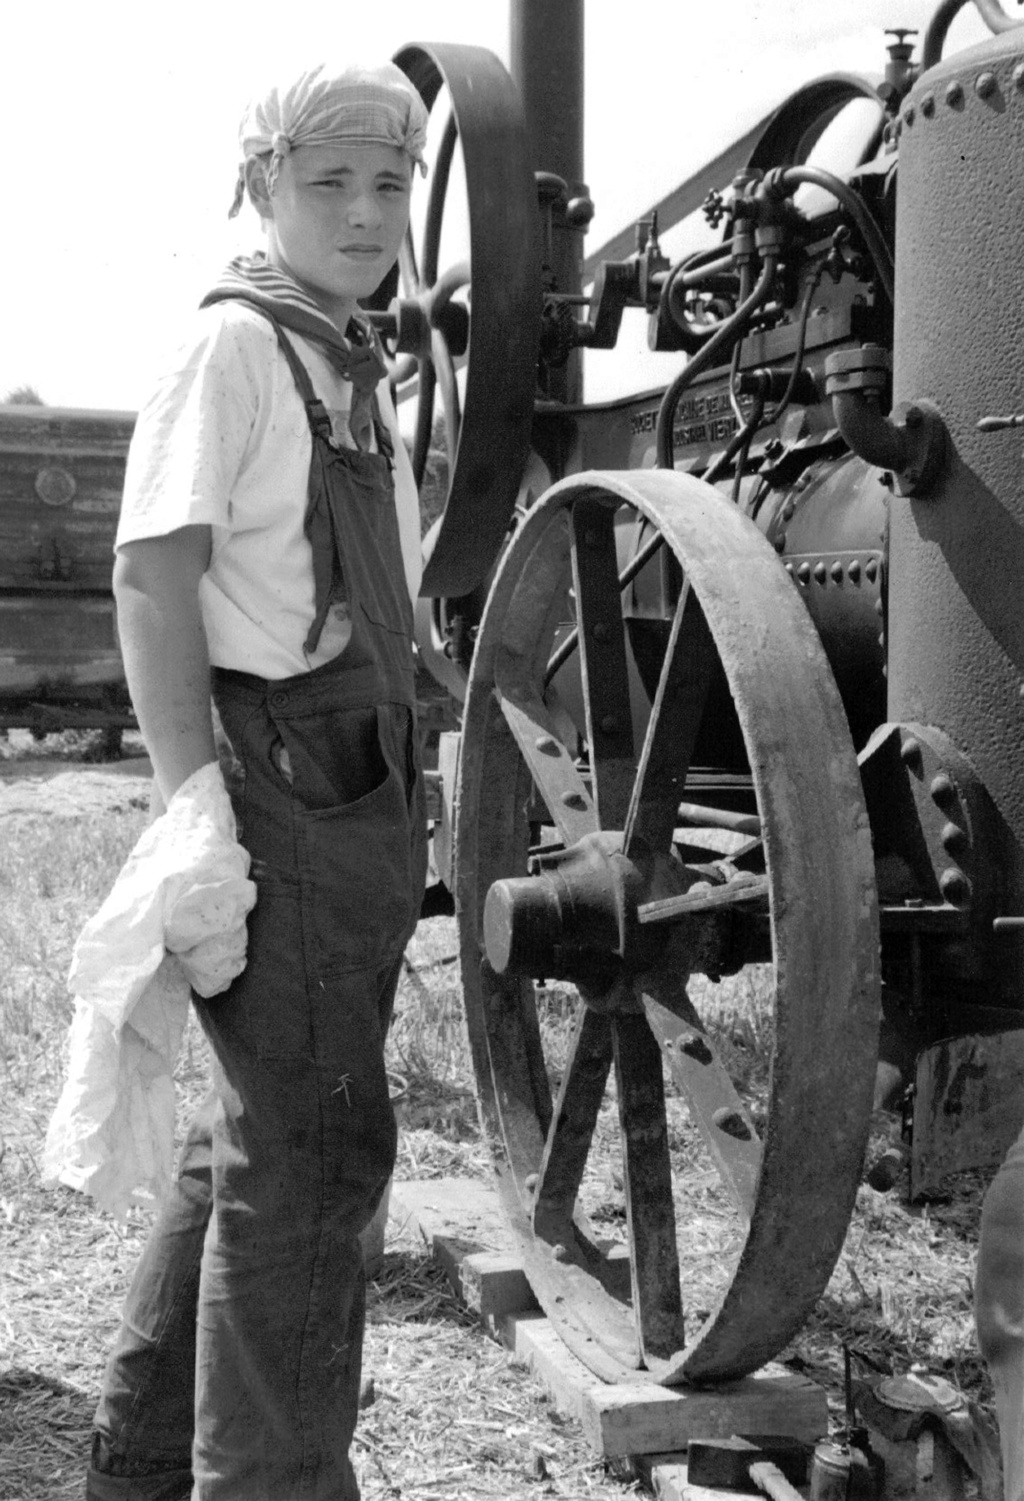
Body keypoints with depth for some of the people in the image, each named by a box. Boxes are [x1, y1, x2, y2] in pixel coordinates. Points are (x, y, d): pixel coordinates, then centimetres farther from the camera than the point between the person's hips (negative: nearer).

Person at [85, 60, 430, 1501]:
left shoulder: (361, 360, 17)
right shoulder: (233, 345, -9)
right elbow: (151, 579, -16)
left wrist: (408, 806, 21)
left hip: (363, 788, 9)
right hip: (278, 784, -9)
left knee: (252, 1136, 17)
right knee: (308, 1151, -4)